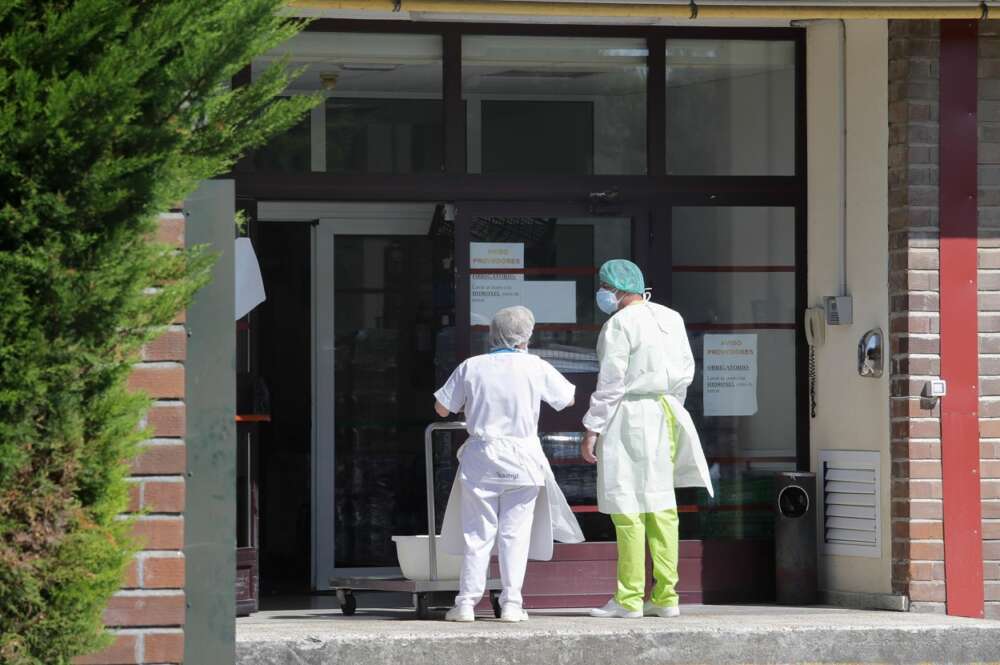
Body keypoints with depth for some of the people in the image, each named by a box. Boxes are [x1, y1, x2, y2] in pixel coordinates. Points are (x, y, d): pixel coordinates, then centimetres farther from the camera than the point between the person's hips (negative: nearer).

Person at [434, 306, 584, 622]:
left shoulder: (472, 367, -1)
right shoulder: (535, 368, -3)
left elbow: (442, 409, 6)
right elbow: (569, 399, 11)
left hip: (480, 458, 1)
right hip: (522, 459, -1)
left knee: (477, 533, 5)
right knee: (515, 532, 4)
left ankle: (467, 602, 1)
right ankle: (511, 603, 1)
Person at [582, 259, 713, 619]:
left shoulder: (620, 324, -12)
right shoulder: (671, 319, 12)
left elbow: (611, 383, -16)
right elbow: (686, 371, 15)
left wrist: (591, 430, -14)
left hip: (630, 414, -8)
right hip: (666, 414, 8)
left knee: (628, 505, -6)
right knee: (660, 502, 10)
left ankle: (629, 599, -7)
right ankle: (665, 596, 9)